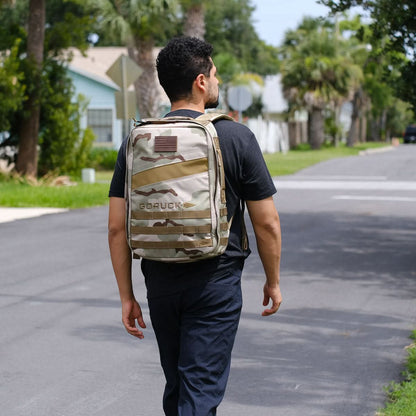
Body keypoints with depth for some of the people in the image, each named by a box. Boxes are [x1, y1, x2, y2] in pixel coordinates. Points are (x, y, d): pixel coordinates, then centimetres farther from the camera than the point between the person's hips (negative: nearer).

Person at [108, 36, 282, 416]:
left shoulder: (137, 143, 1)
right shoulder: (236, 138, -7)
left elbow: (118, 227, 0)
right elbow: (267, 222, -4)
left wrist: (126, 295, 7)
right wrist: (273, 281, 9)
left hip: (160, 282, 4)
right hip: (216, 284, -4)